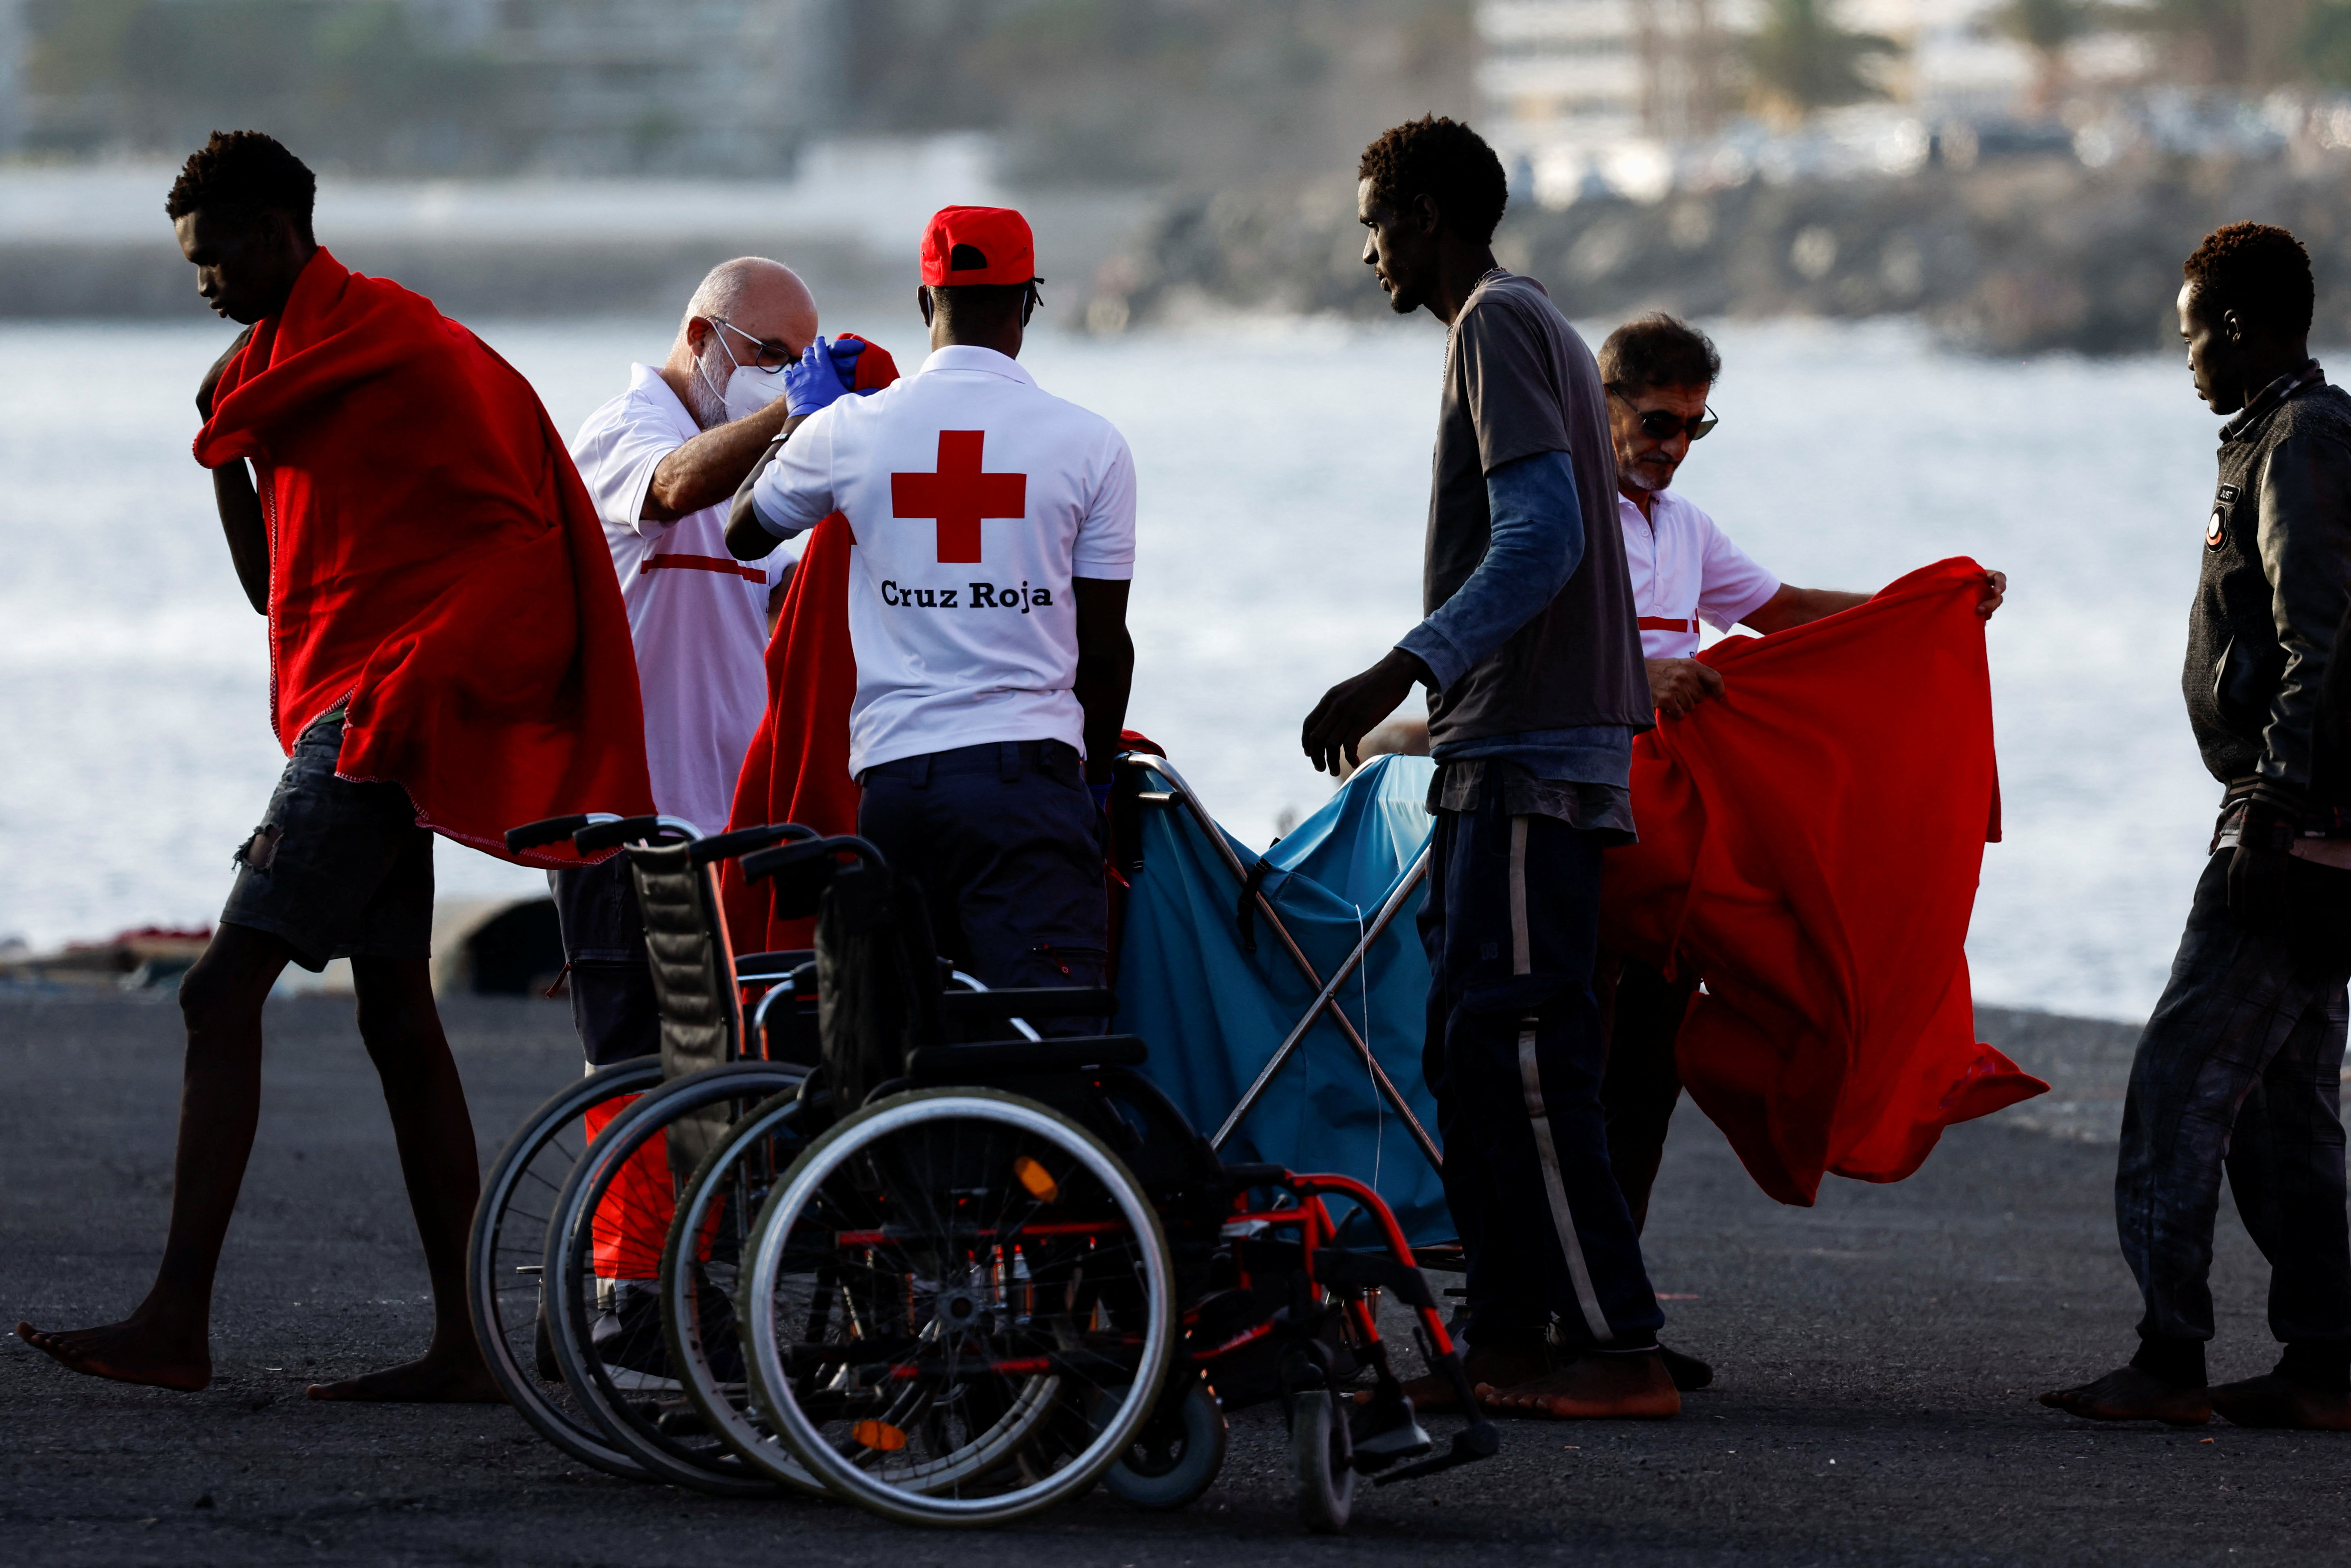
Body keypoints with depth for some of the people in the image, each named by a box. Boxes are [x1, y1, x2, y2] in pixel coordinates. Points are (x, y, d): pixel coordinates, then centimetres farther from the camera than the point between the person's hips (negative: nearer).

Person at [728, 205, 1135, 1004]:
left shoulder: (847, 432, 5)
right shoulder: (1091, 444, 1)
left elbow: (745, 535, 26)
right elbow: (1103, 647, 5)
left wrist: (798, 418, 39)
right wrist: (1096, 774, 20)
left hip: (895, 774, 2)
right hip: (1027, 772, -2)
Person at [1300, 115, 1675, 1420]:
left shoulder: (1498, 327, -10)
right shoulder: (1521, 325, 22)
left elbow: (1542, 539, -21)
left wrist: (1403, 670, -28)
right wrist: (1439, 694, 30)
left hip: (1528, 755, -11)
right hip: (1514, 747, 11)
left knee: (1518, 1053, -13)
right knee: (1471, 1054, 11)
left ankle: (1620, 1348, -16)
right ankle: (1505, 1342, 13)